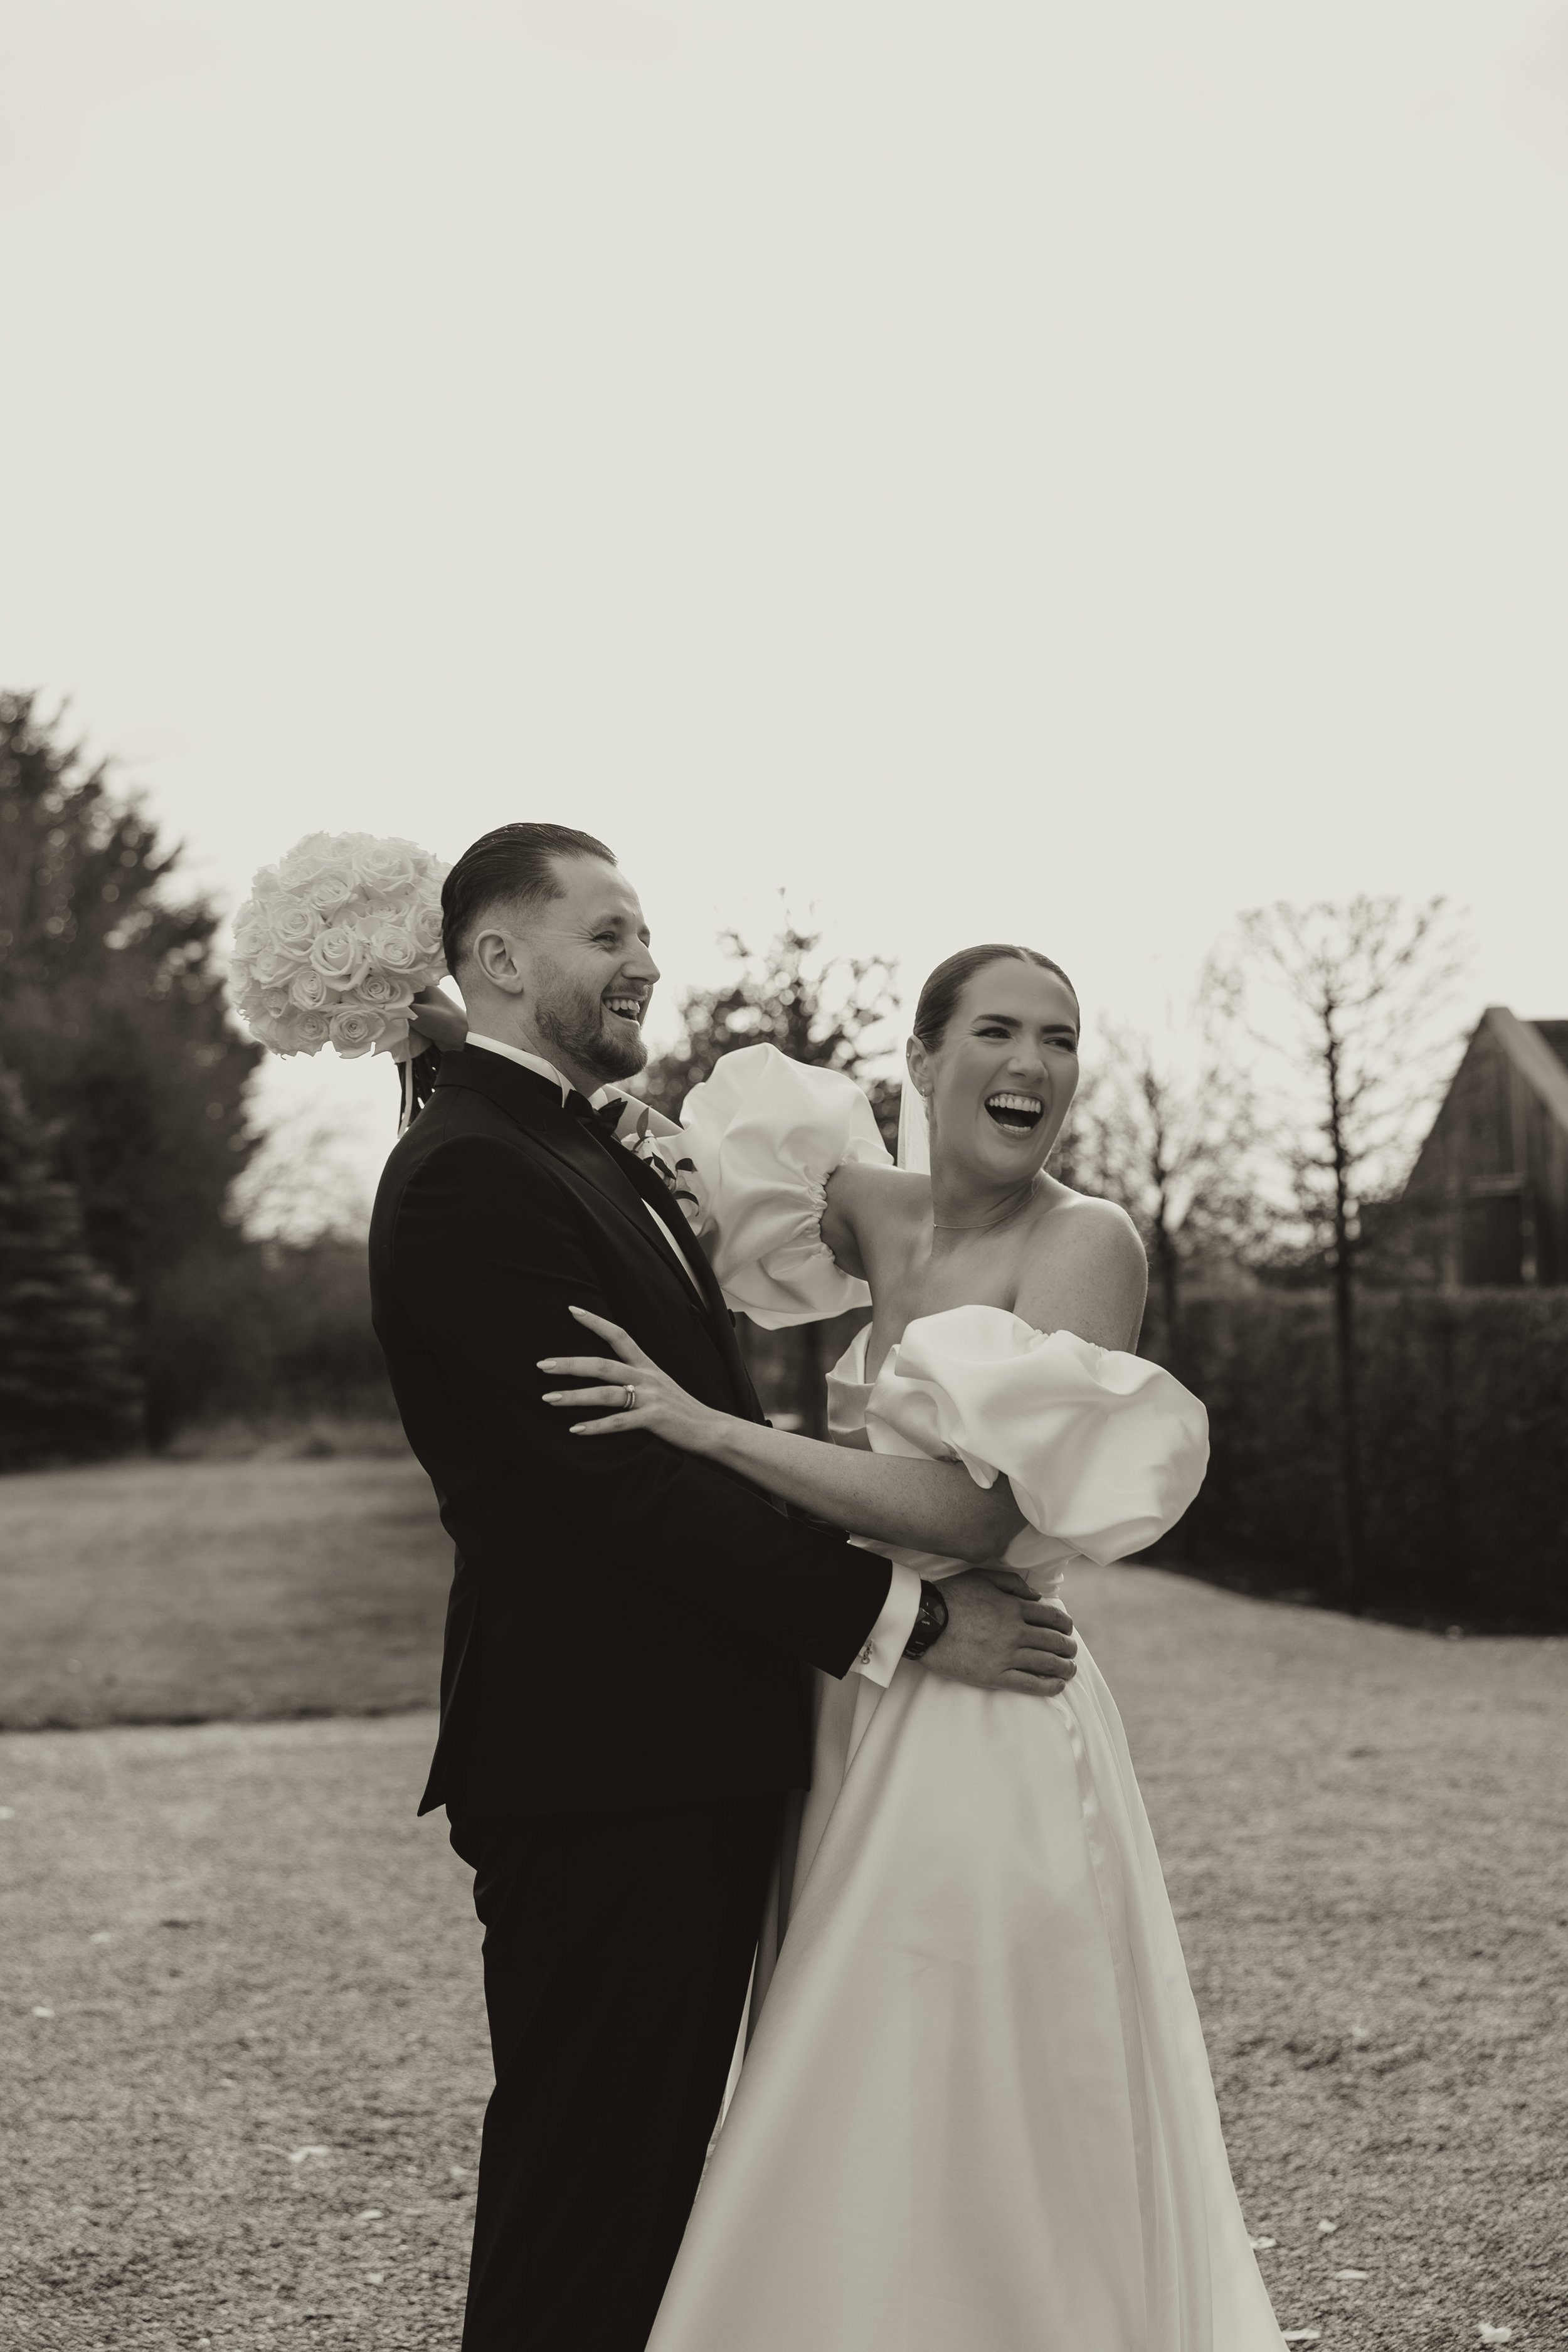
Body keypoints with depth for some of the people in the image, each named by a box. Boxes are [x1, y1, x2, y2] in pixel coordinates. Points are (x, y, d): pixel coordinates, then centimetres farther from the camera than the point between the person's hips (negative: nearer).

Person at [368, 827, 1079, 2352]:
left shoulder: (593, 1153, 16)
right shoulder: (472, 1175, -16)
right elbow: (616, 1476, -23)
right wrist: (899, 1615, -20)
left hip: (693, 1756, 10)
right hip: (600, 1768, -10)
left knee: (662, 2165, 17)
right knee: (582, 2187, 1)